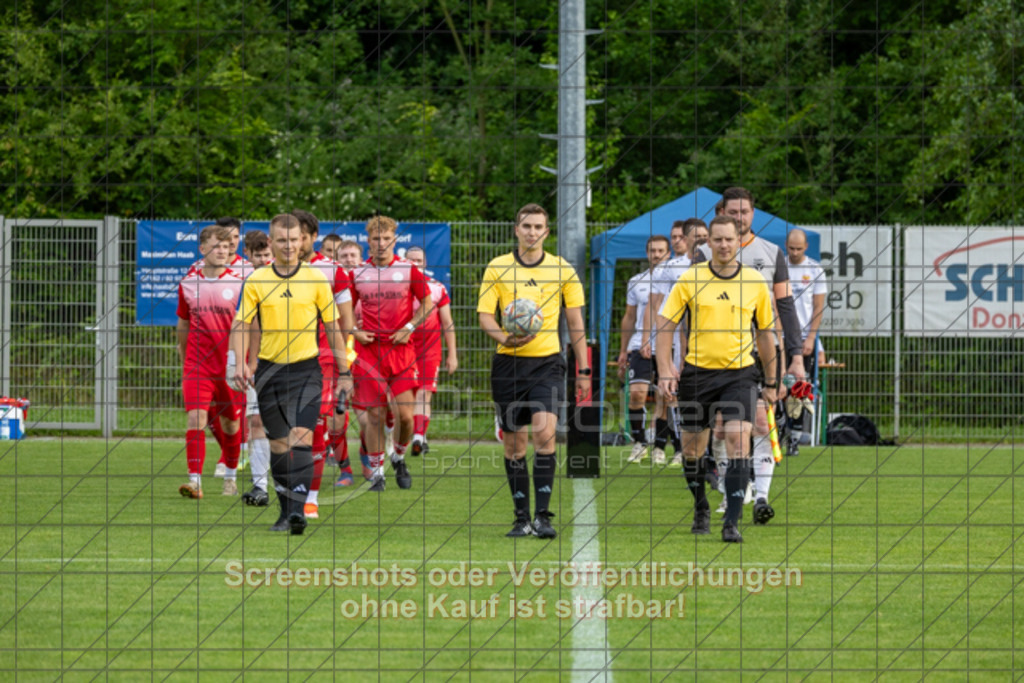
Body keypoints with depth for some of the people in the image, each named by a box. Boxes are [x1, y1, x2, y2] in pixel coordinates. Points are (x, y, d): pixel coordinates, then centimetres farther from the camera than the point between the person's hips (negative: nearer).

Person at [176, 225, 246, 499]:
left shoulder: (238, 283, -2)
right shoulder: (188, 284, 4)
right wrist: (183, 365, 20)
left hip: (231, 367, -1)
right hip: (197, 367, 1)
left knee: (230, 424, 10)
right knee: (196, 418, -14)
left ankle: (230, 477, 30)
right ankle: (195, 480, -19)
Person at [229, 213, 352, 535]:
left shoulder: (316, 279, 1)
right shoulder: (256, 281, 3)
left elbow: (333, 327, 7)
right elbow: (241, 324, 3)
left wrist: (344, 373, 6)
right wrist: (240, 363, -13)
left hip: (306, 367, -2)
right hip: (268, 369, 2)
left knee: (301, 436, -17)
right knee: (278, 443, 7)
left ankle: (298, 507, -23)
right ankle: (285, 510, 18)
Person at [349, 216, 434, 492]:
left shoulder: (408, 270, 1)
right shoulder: (358, 273, 5)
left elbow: (427, 303, 9)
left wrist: (410, 327, -3)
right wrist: (355, 331, 0)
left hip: (401, 348, -1)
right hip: (368, 350, 1)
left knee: (405, 414, -6)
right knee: (374, 415, -1)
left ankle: (399, 458, 22)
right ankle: (376, 472, 9)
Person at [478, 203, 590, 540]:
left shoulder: (563, 270, 4)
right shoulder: (497, 268, 3)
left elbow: (575, 322, 9)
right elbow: (485, 313, 1)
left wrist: (583, 370, 7)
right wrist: (504, 337, -21)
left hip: (547, 361, -1)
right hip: (509, 362, 1)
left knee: (545, 432, -18)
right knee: (514, 442, 3)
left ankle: (543, 515, -15)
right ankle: (522, 518, 13)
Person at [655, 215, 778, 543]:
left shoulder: (756, 282, 1)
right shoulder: (690, 279, -2)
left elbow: (766, 332, 11)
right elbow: (665, 324, 1)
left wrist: (771, 383, 13)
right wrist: (664, 371, -11)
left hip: (740, 372, -1)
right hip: (697, 370, 1)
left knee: (738, 438, -17)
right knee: (693, 446, 8)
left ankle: (732, 522, -17)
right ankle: (701, 509, 35)